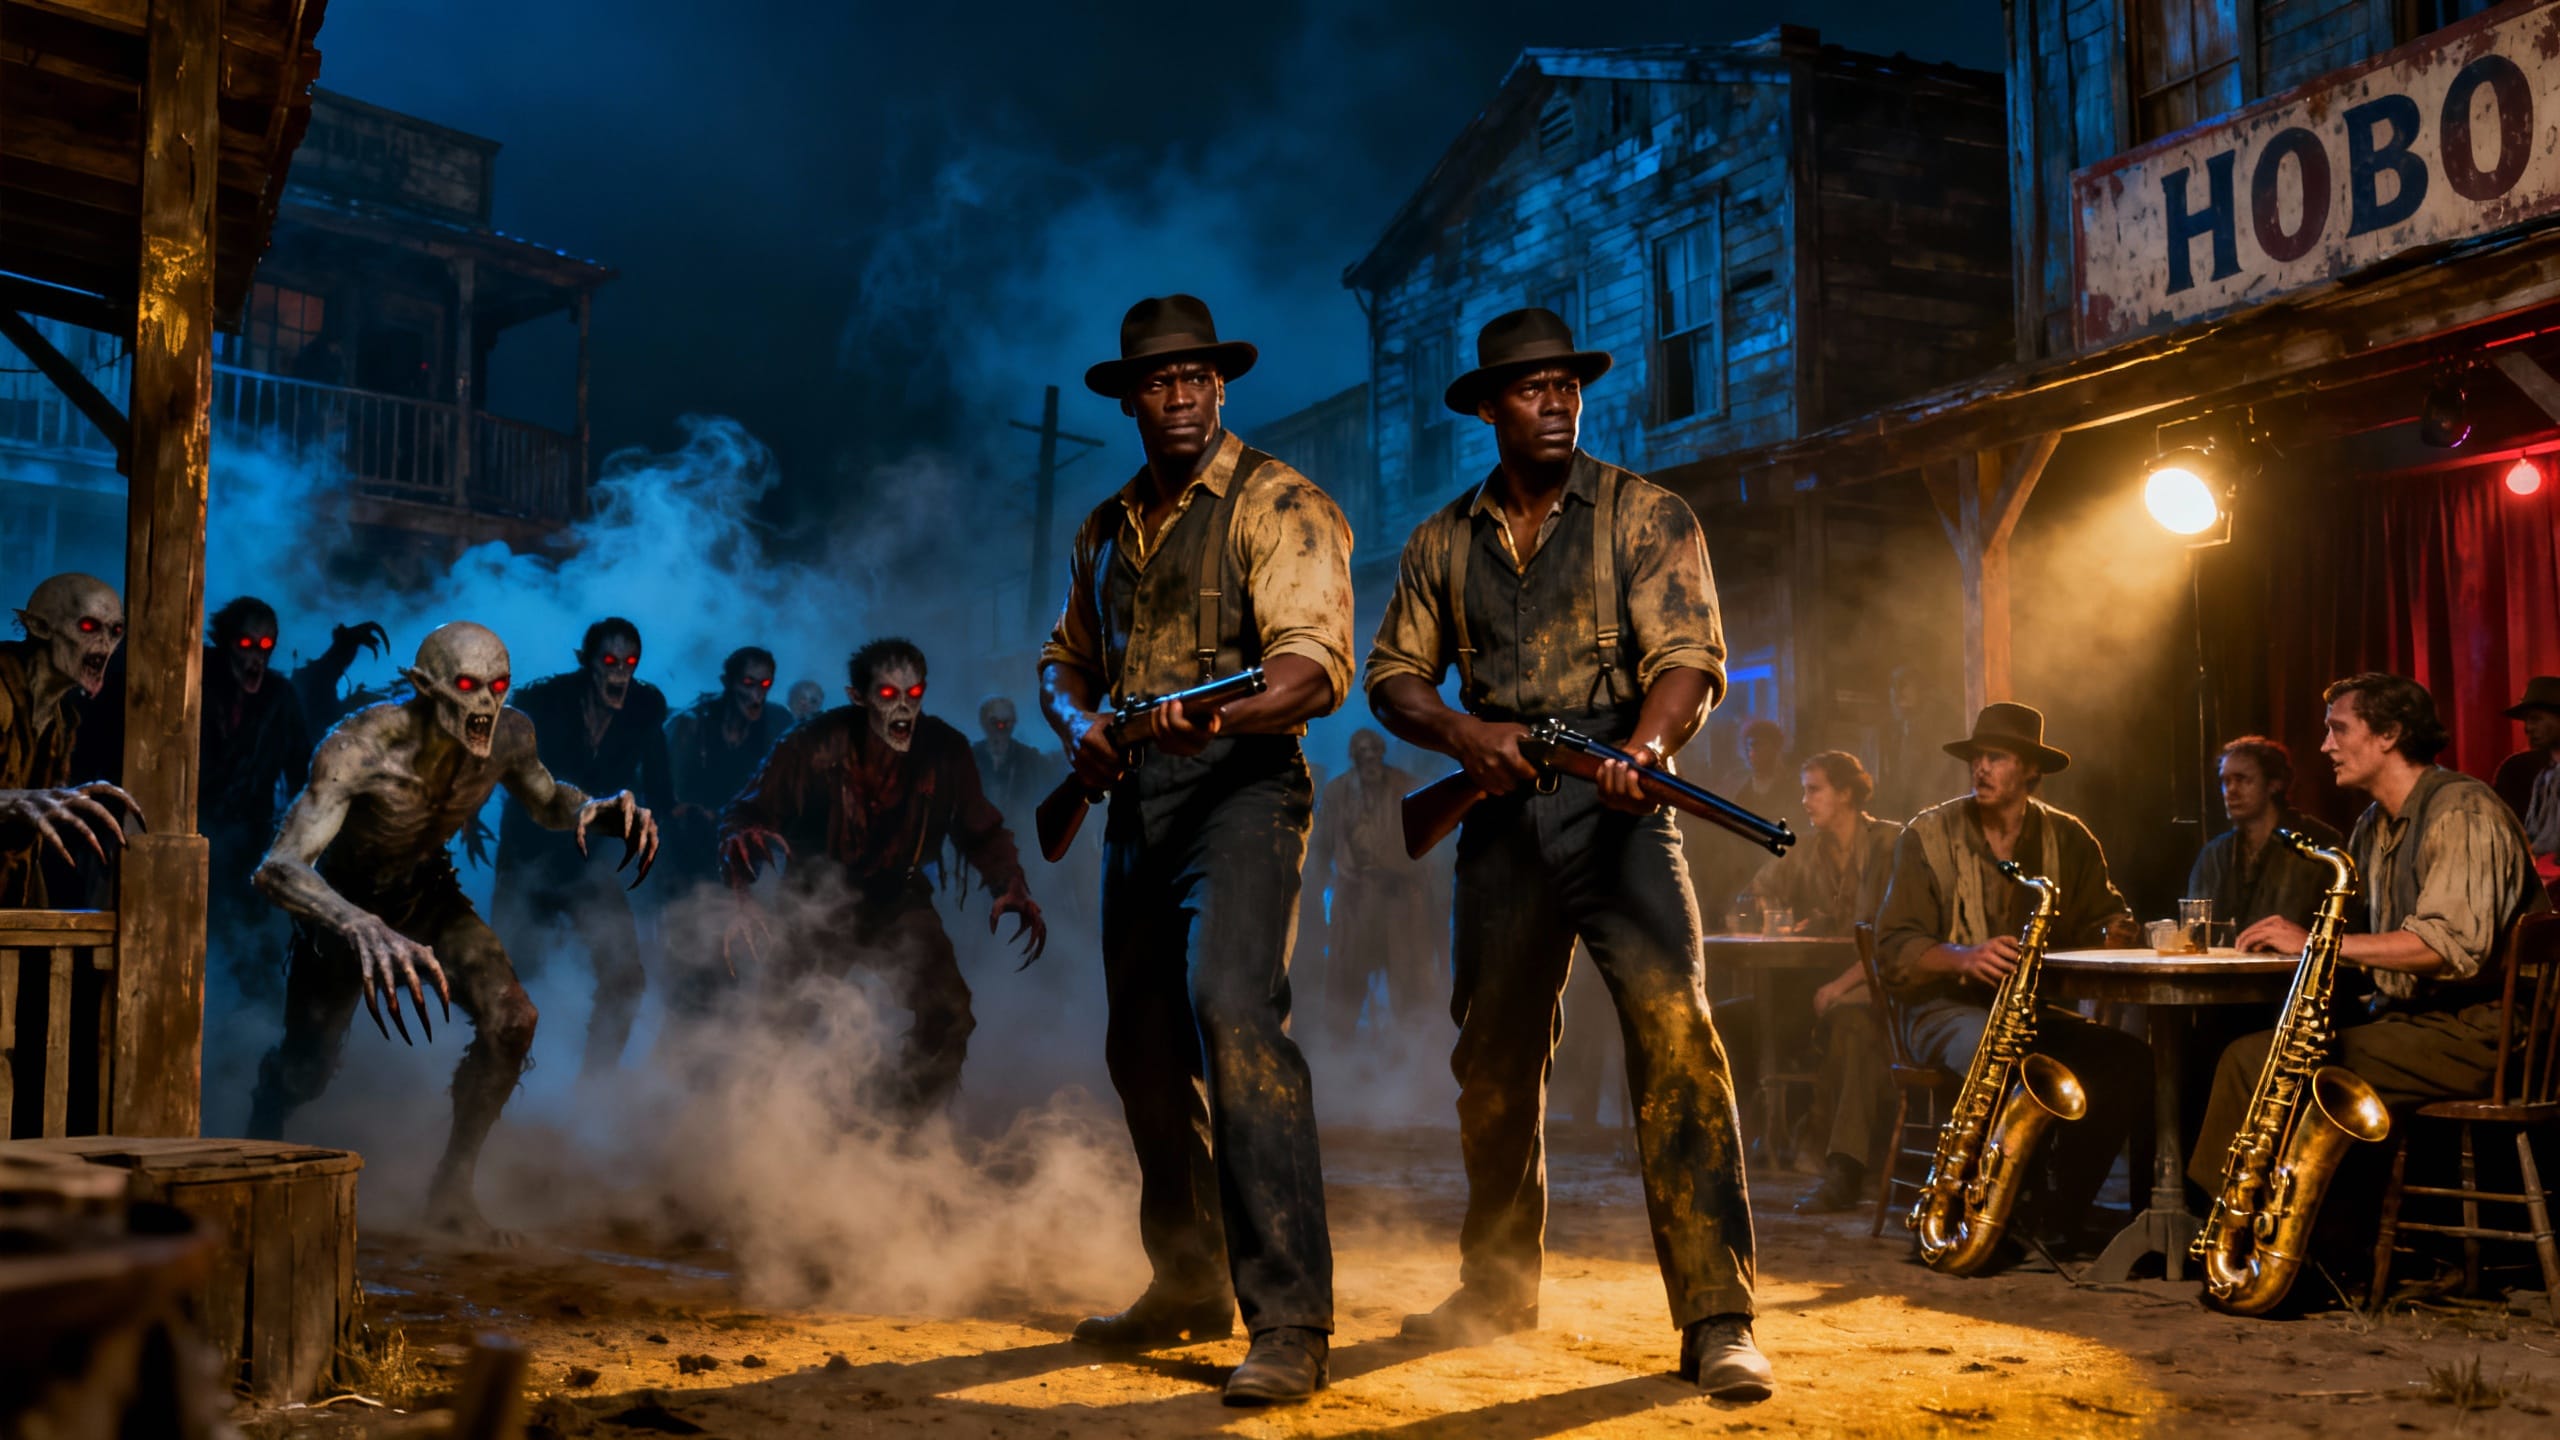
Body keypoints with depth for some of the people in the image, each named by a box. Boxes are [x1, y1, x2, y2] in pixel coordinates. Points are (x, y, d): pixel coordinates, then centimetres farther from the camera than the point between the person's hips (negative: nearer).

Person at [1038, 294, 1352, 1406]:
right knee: (1142, 1049, 11)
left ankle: (1289, 1322, -22)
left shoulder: (1277, 505, -4)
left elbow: (1317, 659, -17)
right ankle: (1188, 1285, 28)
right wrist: (1076, 719, 1)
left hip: (1240, 786, -7)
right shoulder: (1106, 529, 19)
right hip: (1134, 802, 8)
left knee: (1232, 1007, -25)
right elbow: (1064, 656, 25)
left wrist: (1219, 713, -36)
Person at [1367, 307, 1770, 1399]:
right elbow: (1392, 675, 11)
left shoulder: (1645, 516, 3)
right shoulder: (1442, 542, 14)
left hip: (1615, 801, -4)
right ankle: (1496, 1288, 30)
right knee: (1493, 1059, 12)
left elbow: (1690, 655, -8)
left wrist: (1648, 741, -29)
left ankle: (1717, 1318, -15)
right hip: (1501, 816, 4)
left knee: (1674, 1029, -19)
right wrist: (1465, 733, -10)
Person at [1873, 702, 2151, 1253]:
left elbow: (2108, 915, 13)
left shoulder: (2067, 838, 9)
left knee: (2128, 1059, -21)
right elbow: (1893, 953, -9)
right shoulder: (1927, 835, -3)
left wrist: (2113, 934, -13)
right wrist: (1965, 957, -28)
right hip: (1945, 1007, -4)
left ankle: (2060, 1214, -10)